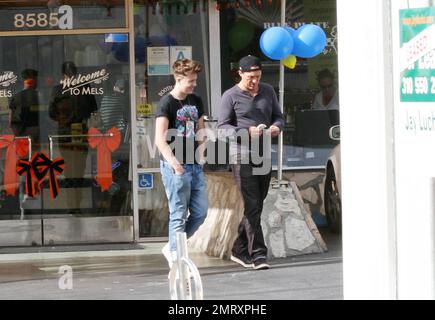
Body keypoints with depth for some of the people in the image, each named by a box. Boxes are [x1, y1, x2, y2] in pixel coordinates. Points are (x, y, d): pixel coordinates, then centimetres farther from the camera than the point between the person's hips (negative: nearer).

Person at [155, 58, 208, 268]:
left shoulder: (196, 101, 12)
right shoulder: (167, 103, -9)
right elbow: (160, 140, -19)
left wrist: (200, 153, 6)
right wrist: (174, 163, -30)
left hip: (194, 165, 7)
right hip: (175, 167, -7)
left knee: (200, 212, 7)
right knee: (179, 215, -5)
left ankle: (171, 248, 22)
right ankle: (176, 259, 3)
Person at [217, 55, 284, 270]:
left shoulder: (268, 91, 12)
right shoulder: (231, 96, -3)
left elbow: (278, 116, 18)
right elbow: (222, 127, -5)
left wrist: (276, 126, -6)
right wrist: (247, 132, -20)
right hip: (242, 157, -6)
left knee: (256, 206, 10)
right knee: (252, 206, -12)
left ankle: (239, 250, 22)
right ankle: (258, 254, -13)